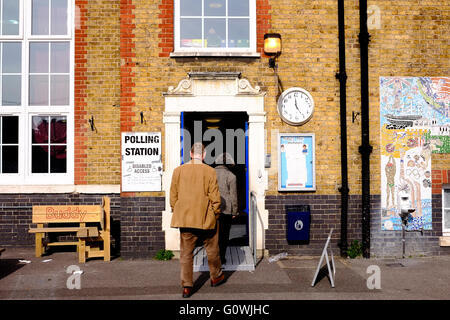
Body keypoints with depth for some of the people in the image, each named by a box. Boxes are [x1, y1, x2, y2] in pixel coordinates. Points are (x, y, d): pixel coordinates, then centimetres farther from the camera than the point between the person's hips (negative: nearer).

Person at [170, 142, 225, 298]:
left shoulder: (178, 171, -1)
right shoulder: (209, 171, -8)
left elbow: (173, 196, 4)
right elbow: (215, 197, -8)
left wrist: (177, 213, 16)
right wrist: (216, 215, 5)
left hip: (185, 219, 2)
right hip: (206, 219, -2)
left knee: (186, 253, 8)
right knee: (212, 250, 17)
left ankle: (186, 286, 9)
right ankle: (216, 277, 33)